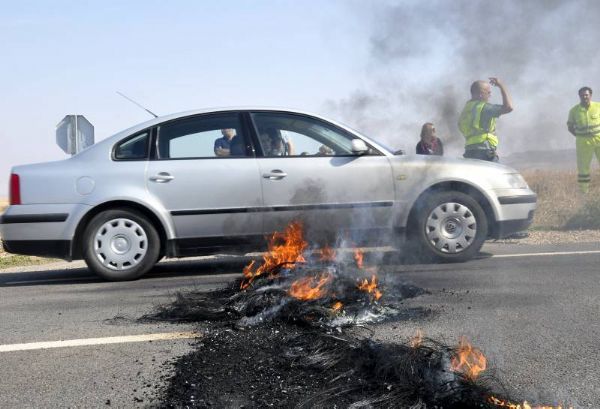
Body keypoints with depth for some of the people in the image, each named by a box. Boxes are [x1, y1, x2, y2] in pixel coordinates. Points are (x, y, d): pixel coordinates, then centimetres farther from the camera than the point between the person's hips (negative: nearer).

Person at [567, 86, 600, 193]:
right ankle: (583, 190, 13)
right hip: (583, 142, 1)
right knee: (583, 166, 4)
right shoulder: (574, 110, 0)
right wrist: (579, 136, -2)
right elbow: (570, 126, 10)